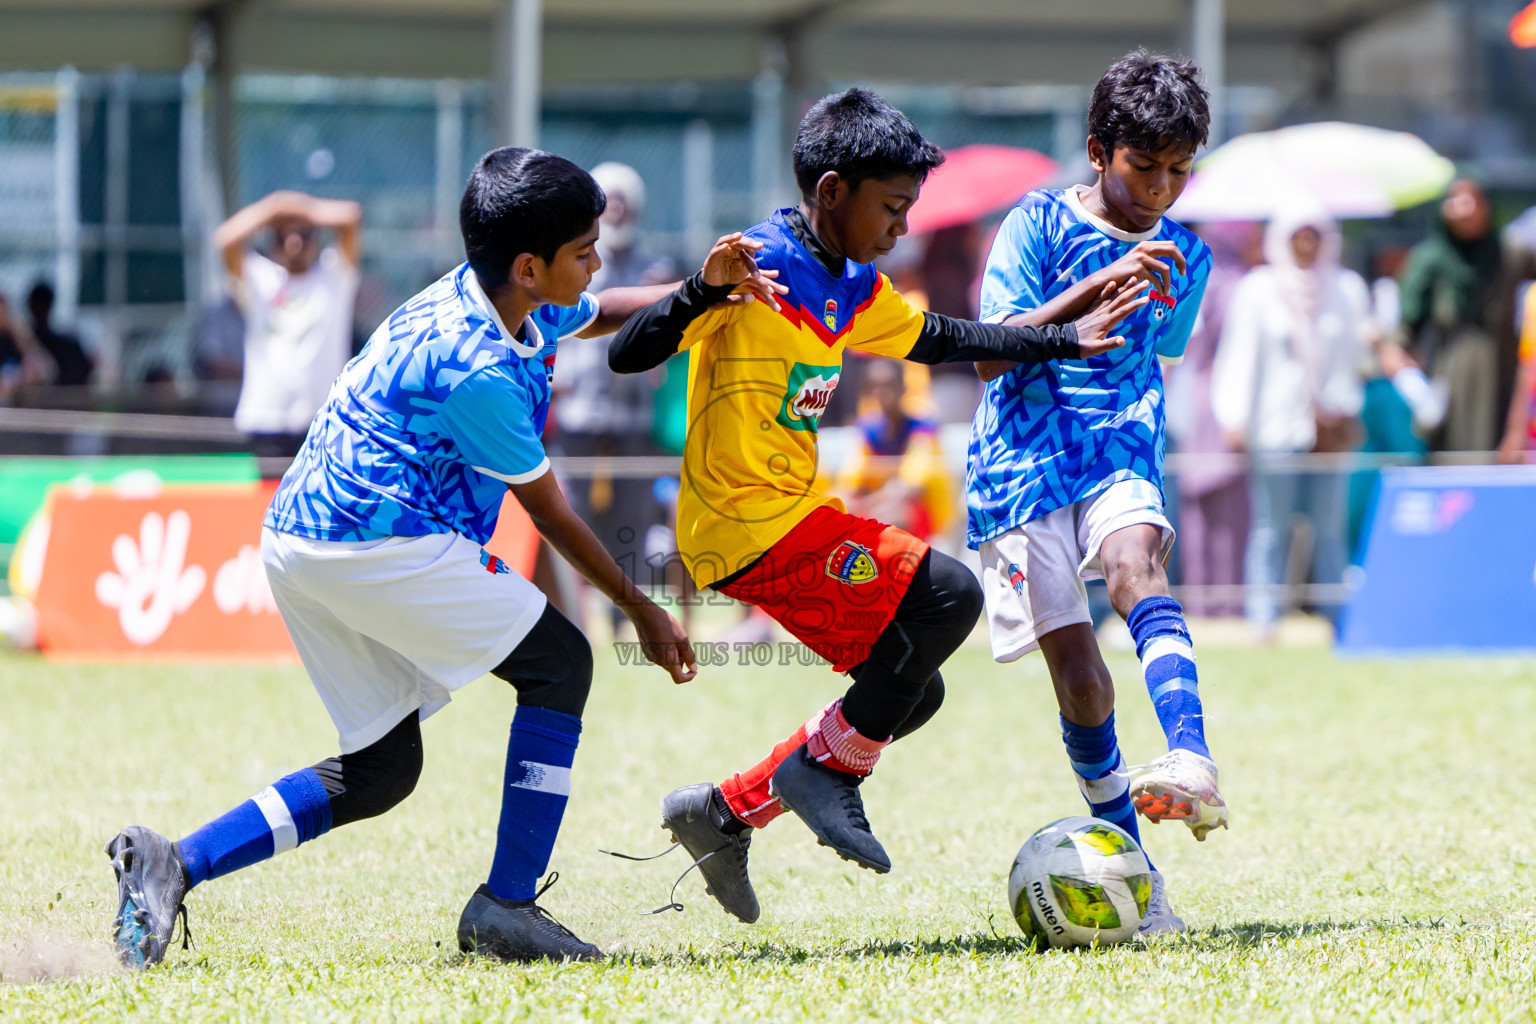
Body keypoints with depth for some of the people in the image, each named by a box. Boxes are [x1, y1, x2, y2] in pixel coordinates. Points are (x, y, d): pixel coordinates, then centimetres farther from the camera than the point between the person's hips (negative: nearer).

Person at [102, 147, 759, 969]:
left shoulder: (482, 296, 9)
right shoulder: (480, 372, -19)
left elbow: (604, 315, 30)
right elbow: (549, 514, -9)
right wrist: (641, 611, 3)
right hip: (376, 542, -10)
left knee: (380, 773, 14)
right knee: (558, 662, 0)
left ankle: (172, 864, 4)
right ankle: (506, 906, -3)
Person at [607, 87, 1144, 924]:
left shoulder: (856, 291, 12)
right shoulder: (758, 269, -15)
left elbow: (944, 341, 27)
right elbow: (625, 357, -21)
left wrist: (1066, 341, 27)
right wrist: (705, 289, -38)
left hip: (795, 516, 10)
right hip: (746, 526, -10)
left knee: (909, 693, 13)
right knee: (948, 595, -19)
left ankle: (726, 813, 16)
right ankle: (825, 765, -7)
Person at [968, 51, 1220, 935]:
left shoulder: (1184, 256, 12)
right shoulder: (1040, 223, -2)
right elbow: (990, 354, -13)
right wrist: (1098, 288, -22)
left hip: (1120, 455, 2)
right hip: (1023, 464, -2)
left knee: (1138, 558, -32)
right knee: (1078, 673, -8)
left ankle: (1193, 767, -53)